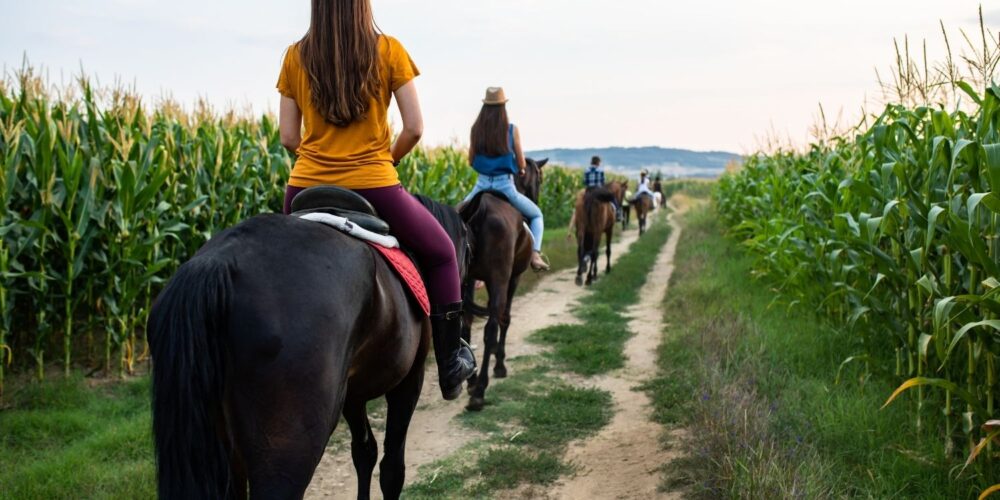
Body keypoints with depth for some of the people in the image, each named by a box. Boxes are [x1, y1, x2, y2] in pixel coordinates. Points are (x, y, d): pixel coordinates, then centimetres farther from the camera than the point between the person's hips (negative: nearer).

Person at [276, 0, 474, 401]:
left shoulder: (296, 56, 4)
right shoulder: (388, 50, -2)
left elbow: (288, 138, 4)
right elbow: (414, 128, -4)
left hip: (307, 188, 3)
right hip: (373, 187, -2)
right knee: (441, 253, 20)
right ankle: (451, 364, 21)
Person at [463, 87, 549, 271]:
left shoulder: (476, 129, 1)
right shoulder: (512, 130, -5)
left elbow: (471, 161, 9)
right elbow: (521, 164, -1)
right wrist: (520, 170, 22)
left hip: (482, 184, 2)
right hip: (505, 185, -2)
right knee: (536, 215, 19)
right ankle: (535, 253, -2)